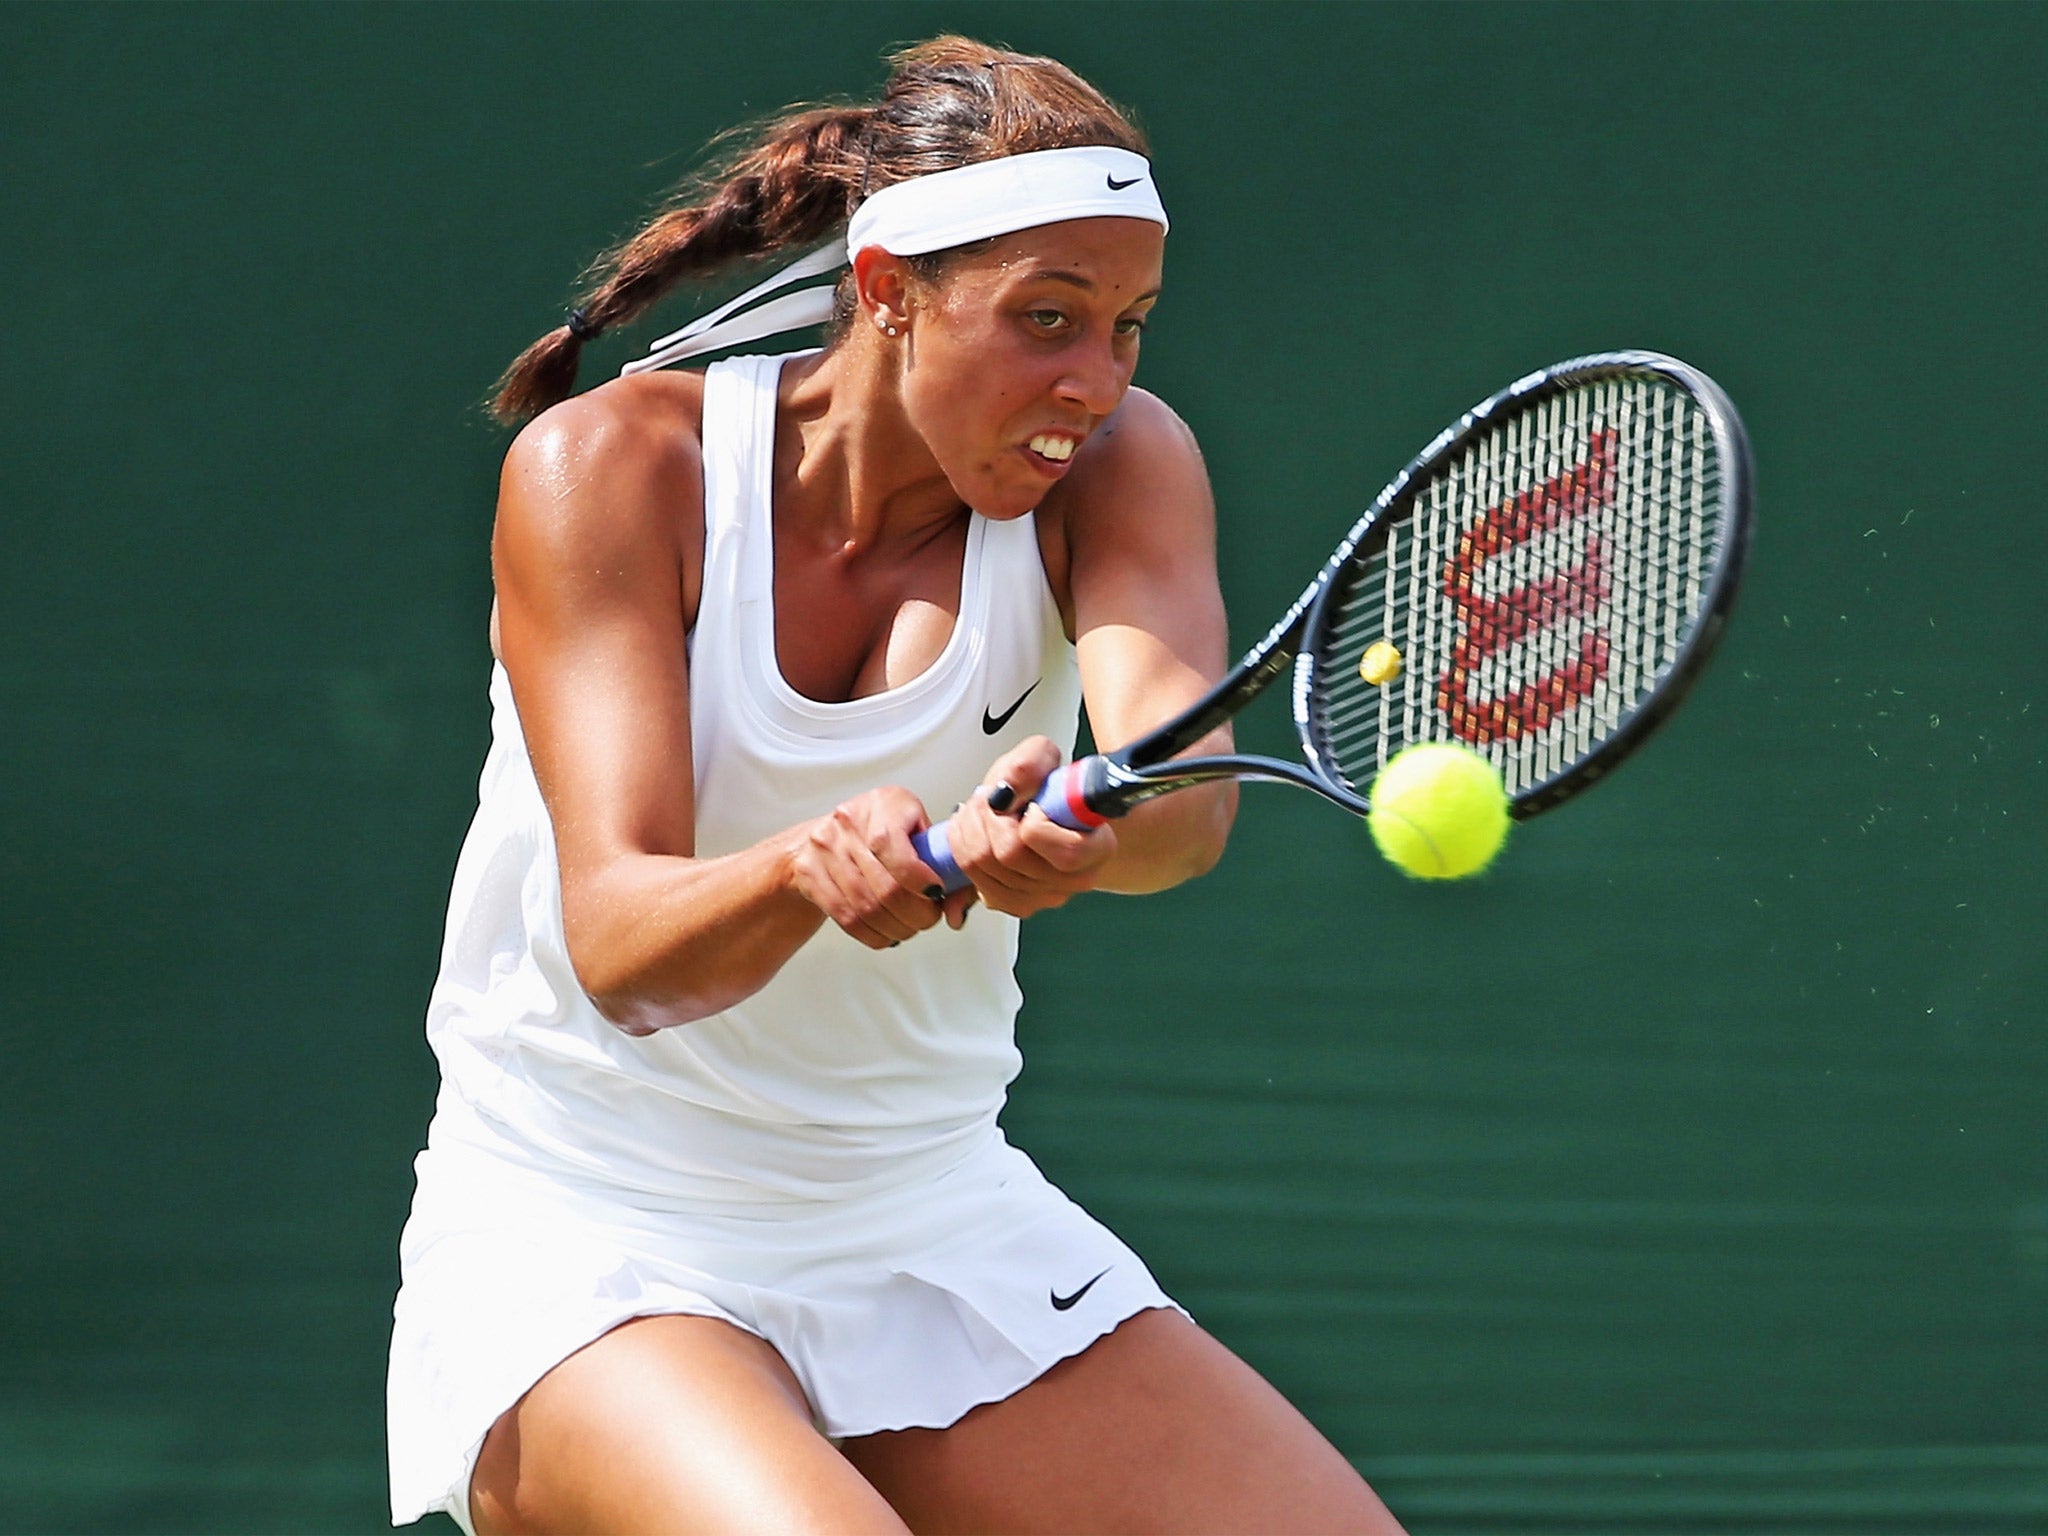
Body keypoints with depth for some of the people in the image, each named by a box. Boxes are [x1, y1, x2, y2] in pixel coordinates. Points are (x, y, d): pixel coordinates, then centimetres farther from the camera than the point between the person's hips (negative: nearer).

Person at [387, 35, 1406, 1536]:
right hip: (588, 1240, -4)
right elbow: (617, 945, -25)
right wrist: (805, 871, -46)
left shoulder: (1114, 462, -5)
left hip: (940, 1226, 4)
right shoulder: (610, 467, -13)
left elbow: (1188, 785, -27)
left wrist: (1073, 830, -50)